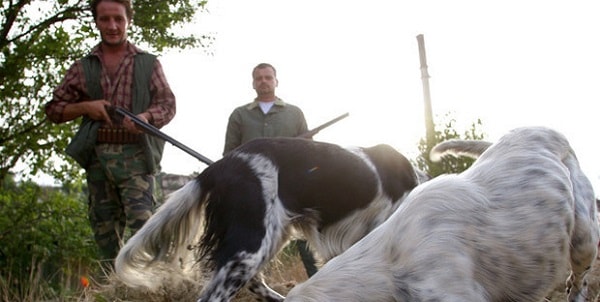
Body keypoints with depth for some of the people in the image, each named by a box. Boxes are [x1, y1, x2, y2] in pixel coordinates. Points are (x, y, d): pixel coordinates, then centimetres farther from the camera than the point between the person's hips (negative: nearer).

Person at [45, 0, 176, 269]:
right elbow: (54, 109, 15)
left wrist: (145, 117, -16)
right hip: (98, 155, 3)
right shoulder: (82, 68, 16)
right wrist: (84, 107, -4)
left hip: (136, 155, -2)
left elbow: (168, 104, 5)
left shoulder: (149, 64, 13)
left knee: (141, 221, -17)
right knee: (104, 228, 4)